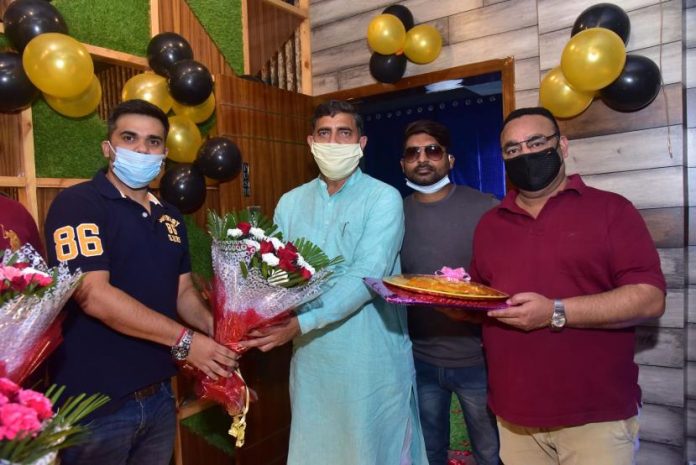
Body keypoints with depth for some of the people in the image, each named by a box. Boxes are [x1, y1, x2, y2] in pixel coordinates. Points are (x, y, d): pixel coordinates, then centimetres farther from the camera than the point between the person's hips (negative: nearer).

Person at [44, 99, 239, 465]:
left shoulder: (169, 217, 9)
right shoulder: (77, 204, -12)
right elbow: (92, 294, -21)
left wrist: (215, 329, -9)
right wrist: (184, 340, -21)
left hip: (159, 396, 7)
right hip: (96, 403, -6)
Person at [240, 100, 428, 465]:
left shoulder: (383, 198, -9)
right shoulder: (290, 203, 5)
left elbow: (366, 277, -21)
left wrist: (301, 323, -30)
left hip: (373, 357, -4)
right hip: (311, 356, 4)